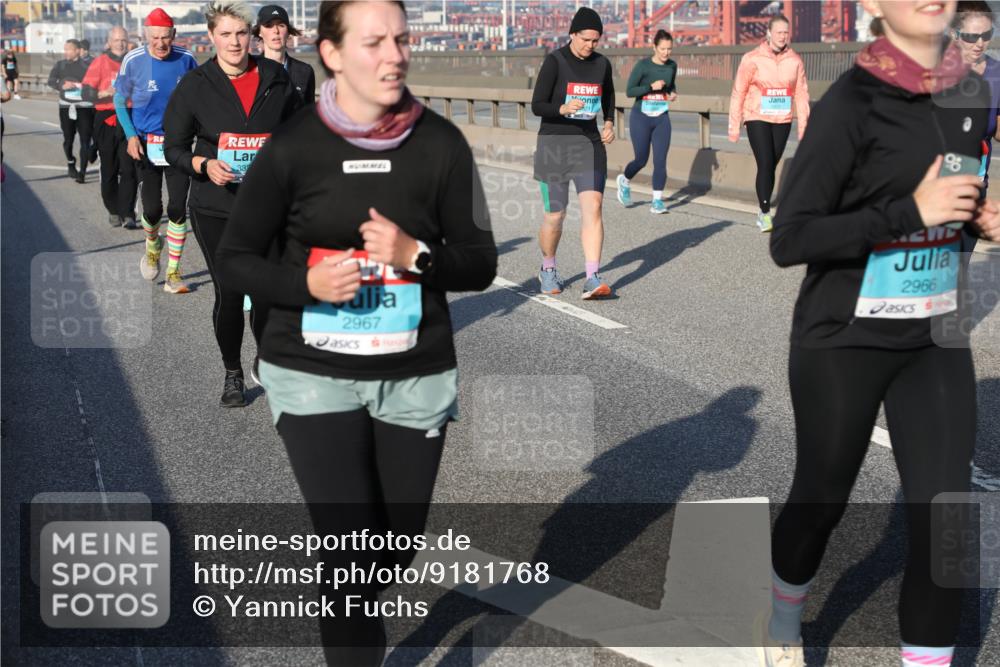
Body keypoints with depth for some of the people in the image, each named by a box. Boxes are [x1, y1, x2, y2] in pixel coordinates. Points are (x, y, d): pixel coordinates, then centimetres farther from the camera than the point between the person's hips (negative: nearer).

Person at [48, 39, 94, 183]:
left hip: (85, 107, -3)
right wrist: (62, 85, -16)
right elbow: (51, 80, 2)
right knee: (68, 139, 10)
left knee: (85, 140, -6)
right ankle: (70, 163, 34)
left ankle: (82, 172, -4)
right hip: (66, 106, 3)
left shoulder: (86, 65, -1)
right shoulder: (60, 65, 9)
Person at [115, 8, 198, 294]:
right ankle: (152, 246, 36)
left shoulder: (186, 60, -4)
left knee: (178, 209, -2)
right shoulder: (133, 61, -7)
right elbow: (120, 101, 3)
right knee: (152, 209, 0)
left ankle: (173, 274, 8)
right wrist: (131, 135, -9)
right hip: (146, 145, -1)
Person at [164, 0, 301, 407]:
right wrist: (204, 165, -18)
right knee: (229, 294, 1)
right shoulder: (194, 86, -3)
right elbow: (175, 147, 1)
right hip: (215, 209, -1)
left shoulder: (276, 79, 2)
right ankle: (233, 375, 22)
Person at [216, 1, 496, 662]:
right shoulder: (293, 146, -8)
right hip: (313, 376, -2)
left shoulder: (440, 143, -5)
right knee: (351, 554, -7)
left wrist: (415, 255, -20)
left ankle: (344, 609, 50)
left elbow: (480, 263, -1)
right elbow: (236, 259, 0)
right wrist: (307, 283, -19)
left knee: (396, 550, 16)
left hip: (417, 377, 2)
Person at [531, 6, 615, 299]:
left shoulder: (602, 63, 4)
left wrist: (609, 124, 4)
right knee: (555, 216, 2)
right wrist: (563, 109, -32)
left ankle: (592, 279, -13)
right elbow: (536, 106, -13)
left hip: (589, 143, 3)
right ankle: (548, 269, 29)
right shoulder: (554, 61, -10)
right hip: (554, 145, -3)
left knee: (593, 208, -12)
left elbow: (609, 97, 22)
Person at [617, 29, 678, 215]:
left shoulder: (672, 66, 3)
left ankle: (657, 200, 0)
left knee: (660, 160, -6)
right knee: (641, 159, 3)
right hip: (641, 117, -3)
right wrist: (651, 87, -24)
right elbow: (629, 91, -12)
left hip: (662, 119, 3)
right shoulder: (643, 65, -12)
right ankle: (624, 181, 34)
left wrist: (673, 93, 0)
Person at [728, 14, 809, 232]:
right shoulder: (753, 59, -8)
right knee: (765, 165, -12)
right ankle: (765, 214, -7)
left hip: (782, 121, 3)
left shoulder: (795, 60, 1)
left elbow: (801, 94, 4)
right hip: (757, 119, -3)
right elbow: (738, 92, -5)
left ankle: (763, 212, 20)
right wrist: (734, 125, -7)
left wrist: (803, 126, 1)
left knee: (772, 166, 8)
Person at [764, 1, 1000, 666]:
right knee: (822, 497, 13)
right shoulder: (852, 101, -16)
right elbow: (790, 239, -20)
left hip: (936, 339, 5)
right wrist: (913, 213, -24)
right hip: (843, 342, -4)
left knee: (947, 515, 0)